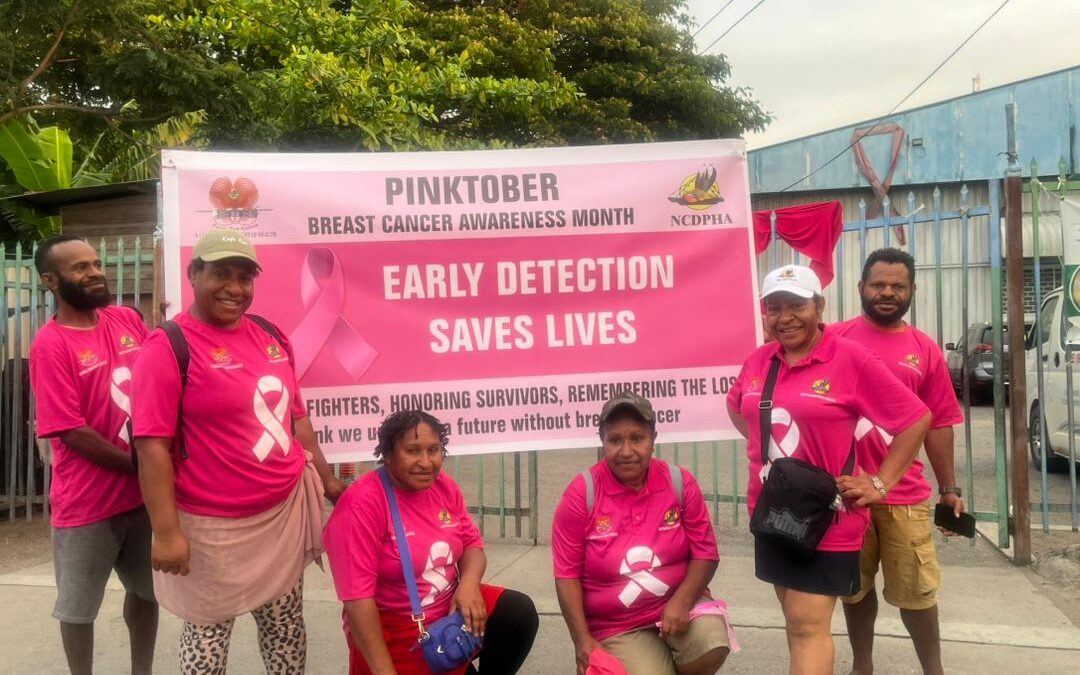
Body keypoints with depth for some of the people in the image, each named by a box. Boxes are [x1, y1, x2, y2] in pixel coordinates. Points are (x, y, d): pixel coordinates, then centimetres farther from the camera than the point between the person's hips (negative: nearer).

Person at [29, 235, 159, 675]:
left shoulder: (128, 320, 3)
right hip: (87, 504, -5)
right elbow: (73, 434, -17)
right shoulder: (50, 345, -14)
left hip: (144, 493, 6)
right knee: (78, 606, 11)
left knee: (146, 590, 19)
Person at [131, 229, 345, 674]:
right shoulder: (169, 347, -13)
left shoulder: (269, 335, 8)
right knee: (207, 632, 11)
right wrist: (166, 532, -21)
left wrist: (326, 479, 17)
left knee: (286, 626, 17)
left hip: (286, 510, 6)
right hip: (214, 527, -6)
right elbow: (152, 446, -17)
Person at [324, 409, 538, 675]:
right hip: (393, 630, -6)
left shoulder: (444, 486, 1)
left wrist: (469, 583, -19)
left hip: (452, 609, 6)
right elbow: (356, 596, -23)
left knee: (520, 613, -11)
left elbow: (472, 543, 5)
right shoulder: (361, 504, -20)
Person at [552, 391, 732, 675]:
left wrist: (681, 602, -19)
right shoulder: (581, 495, -9)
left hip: (677, 606, 2)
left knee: (712, 643, -28)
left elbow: (705, 553, -1)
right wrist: (583, 639, -14)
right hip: (617, 628, -1)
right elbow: (568, 573, -6)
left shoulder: (680, 482, -3)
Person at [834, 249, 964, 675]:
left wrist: (949, 488, 6)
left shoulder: (925, 351, 4)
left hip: (904, 494, 0)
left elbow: (937, 425, 6)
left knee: (916, 590, 7)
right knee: (855, 586, 14)